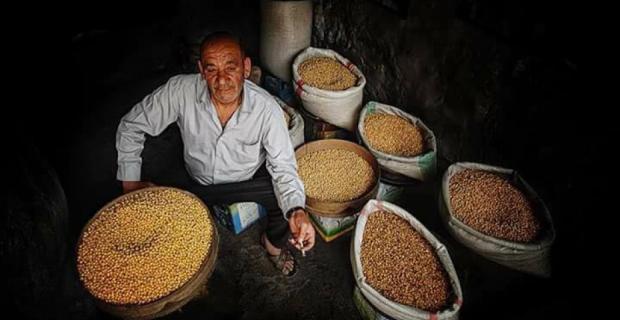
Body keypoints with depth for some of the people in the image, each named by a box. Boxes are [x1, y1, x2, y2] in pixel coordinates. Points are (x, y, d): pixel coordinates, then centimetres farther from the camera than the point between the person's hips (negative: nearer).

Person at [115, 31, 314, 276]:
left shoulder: (266, 109, -29)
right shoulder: (180, 91, -28)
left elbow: (283, 167, -23)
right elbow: (131, 126, -12)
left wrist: (297, 211, -42)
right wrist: (130, 182, -11)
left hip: (250, 179, -1)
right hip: (198, 182, 1)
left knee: (289, 200, -22)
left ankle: (273, 243, 14)